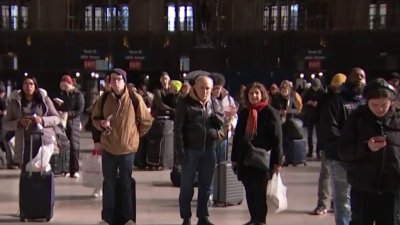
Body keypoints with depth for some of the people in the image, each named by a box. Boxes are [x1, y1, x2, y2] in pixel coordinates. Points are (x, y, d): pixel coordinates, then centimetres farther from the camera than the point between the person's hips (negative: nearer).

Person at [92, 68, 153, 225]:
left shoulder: (135, 99, -9)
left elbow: (146, 121, 2)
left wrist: (134, 134, 7)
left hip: (127, 148, -2)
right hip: (108, 148, 2)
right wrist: (101, 124, -11)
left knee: (126, 184, 9)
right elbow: (95, 118, 10)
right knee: (108, 183, 10)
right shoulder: (104, 98, -2)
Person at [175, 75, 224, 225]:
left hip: (209, 149, 4)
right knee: (187, 186, 5)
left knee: (206, 186, 11)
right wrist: (180, 150, -14)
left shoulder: (214, 103, 6)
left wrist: (214, 116, -13)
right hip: (191, 149, -4)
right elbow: (178, 128, -9)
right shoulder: (185, 103, -7)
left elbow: (221, 123, 9)